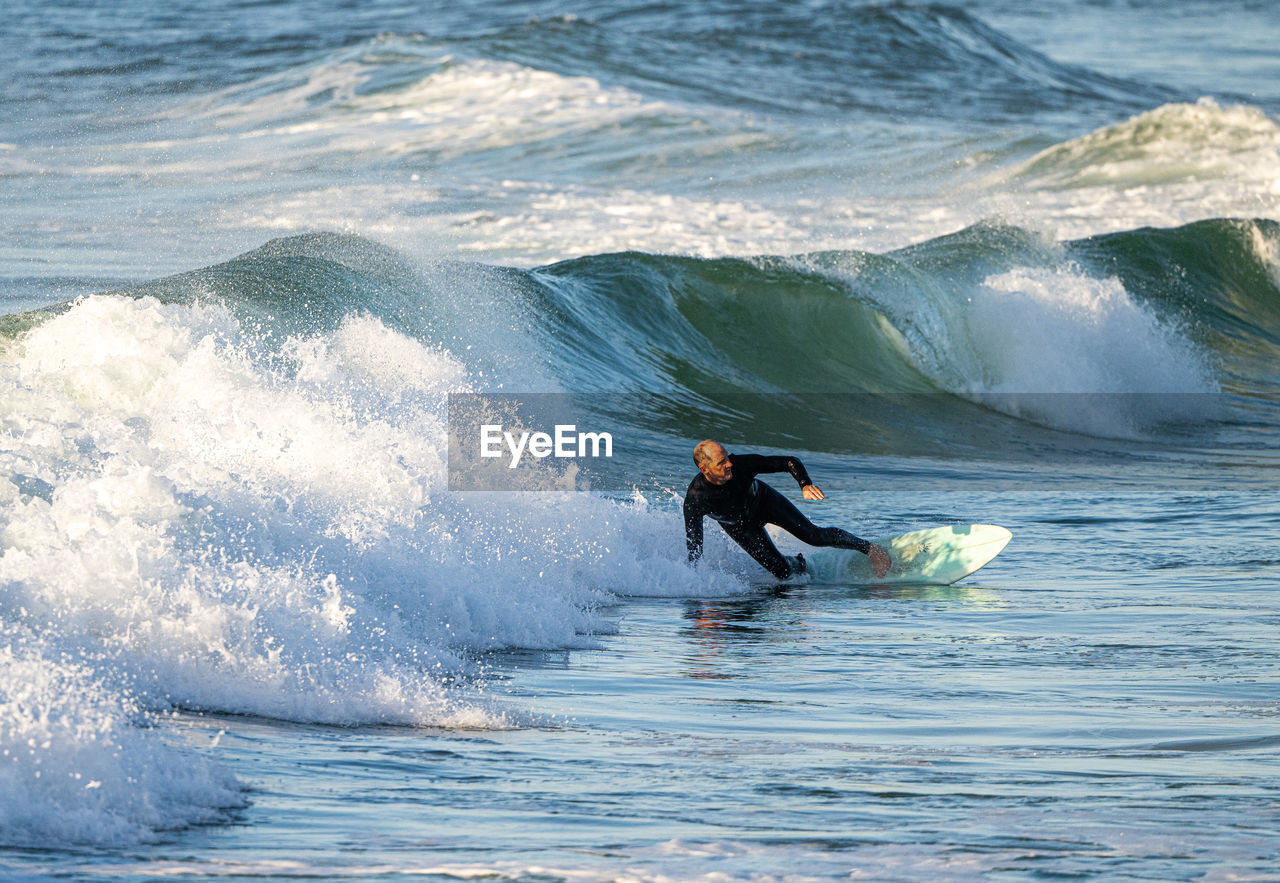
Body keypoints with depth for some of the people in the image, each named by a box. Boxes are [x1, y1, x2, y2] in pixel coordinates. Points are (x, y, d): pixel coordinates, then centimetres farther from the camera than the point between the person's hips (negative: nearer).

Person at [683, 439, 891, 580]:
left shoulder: (742, 464, -35)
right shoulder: (695, 499, -36)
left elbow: (790, 463, -27)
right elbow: (693, 542, -27)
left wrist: (805, 485, -45)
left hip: (766, 503, 0)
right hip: (740, 527, 0)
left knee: (815, 536, -8)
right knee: (781, 571, -7)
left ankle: (868, 548, 14)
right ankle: (800, 565, 30)